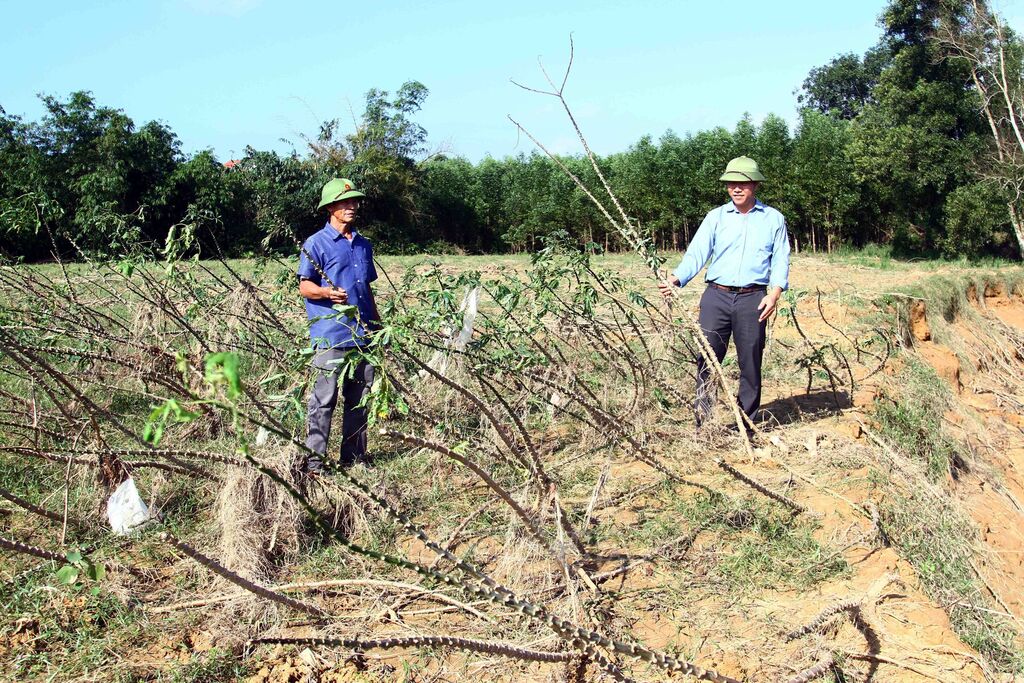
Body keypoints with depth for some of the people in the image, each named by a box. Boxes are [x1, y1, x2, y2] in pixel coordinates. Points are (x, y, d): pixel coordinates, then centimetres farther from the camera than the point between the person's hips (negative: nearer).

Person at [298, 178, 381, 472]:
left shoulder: (364, 245, 18)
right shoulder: (316, 243, -2)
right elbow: (305, 286, -4)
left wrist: (377, 324, 20)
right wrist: (327, 293, -24)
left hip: (363, 335, 6)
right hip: (330, 334, -6)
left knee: (360, 399, 10)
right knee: (324, 399, -5)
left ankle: (354, 457, 20)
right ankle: (314, 462, 1)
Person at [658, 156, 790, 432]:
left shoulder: (773, 219, 9)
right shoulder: (716, 217, 9)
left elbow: (781, 260, 6)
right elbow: (697, 253, -1)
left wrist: (775, 292, -11)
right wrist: (676, 278, -18)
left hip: (753, 299, 0)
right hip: (716, 295, 1)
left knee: (750, 364, 5)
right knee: (706, 360, -1)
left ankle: (746, 426, 16)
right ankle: (703, 425, 7)